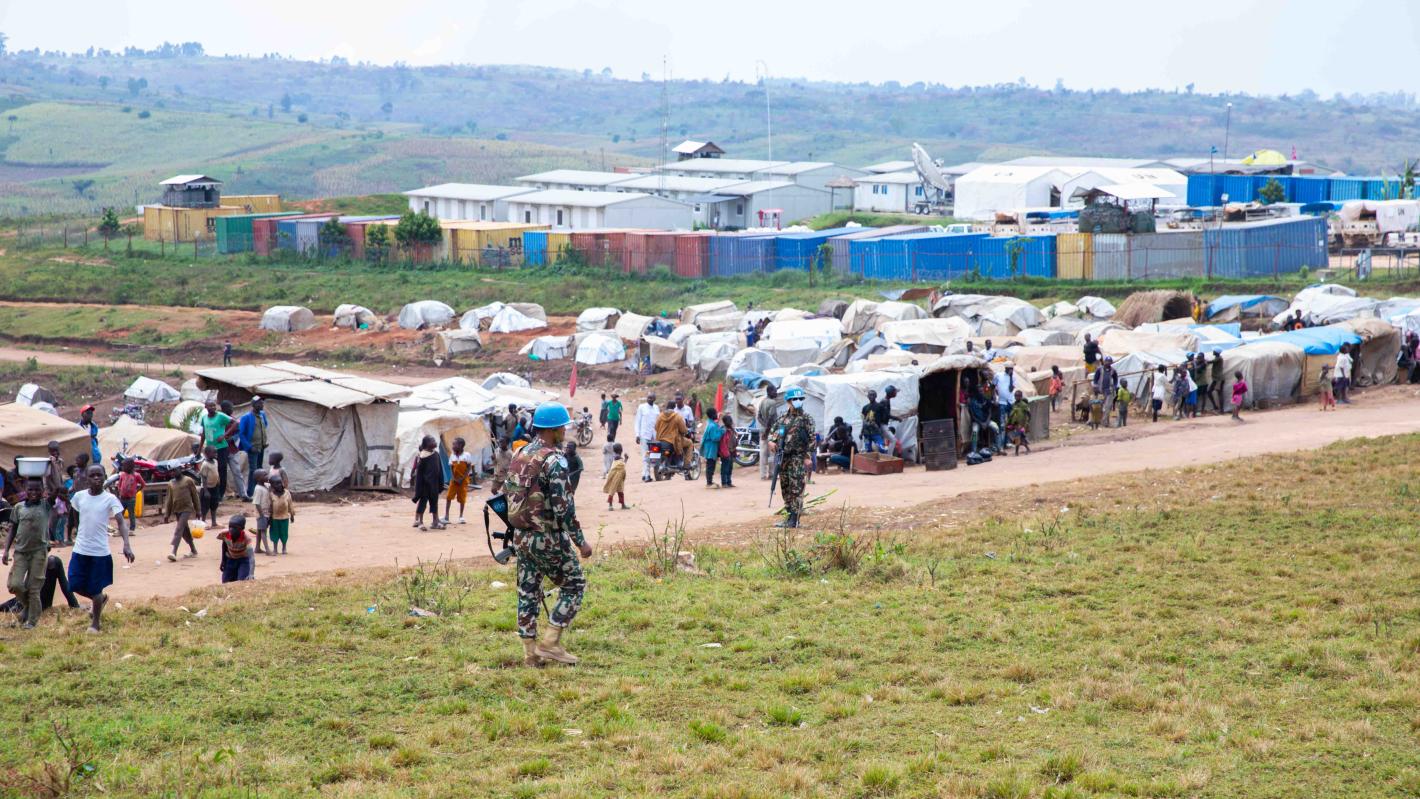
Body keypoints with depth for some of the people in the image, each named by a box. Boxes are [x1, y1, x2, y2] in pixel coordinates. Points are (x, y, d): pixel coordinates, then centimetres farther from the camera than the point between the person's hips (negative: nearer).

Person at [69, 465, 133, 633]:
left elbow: (121, 521, -15)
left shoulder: (110, 499, -8)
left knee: (95, 589, 3)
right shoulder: (79, 496, 2)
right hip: (80, 550, 4)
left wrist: (126, 545, -29)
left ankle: (96, 623, 22)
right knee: (76, 585, 6)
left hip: (100, 551, -4)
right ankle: (101, 599, 34)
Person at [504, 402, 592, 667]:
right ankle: (551, 643, 0)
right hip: (548, 538, -8)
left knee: (528, 592, 11)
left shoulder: (520, 456, 8)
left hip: (521, 536, 8)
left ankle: (530, 652, 14)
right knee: (574, 585, 6)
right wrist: (580, 542, -15)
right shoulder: (554, 461, -18)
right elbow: (563, 507, -21)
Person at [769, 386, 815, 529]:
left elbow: (811, 438, -6)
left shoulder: (806, 419, -3)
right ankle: (789, 516, 18)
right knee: (785, 488, 10)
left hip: (797, 457, -7)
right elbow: (776, 433, 22)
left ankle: (795, 519, -11)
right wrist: (772, 441, 0)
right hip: (784, 457, 7)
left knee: (796, 488, -10)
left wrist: (808, 456, -14)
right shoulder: (784, 419, 15)